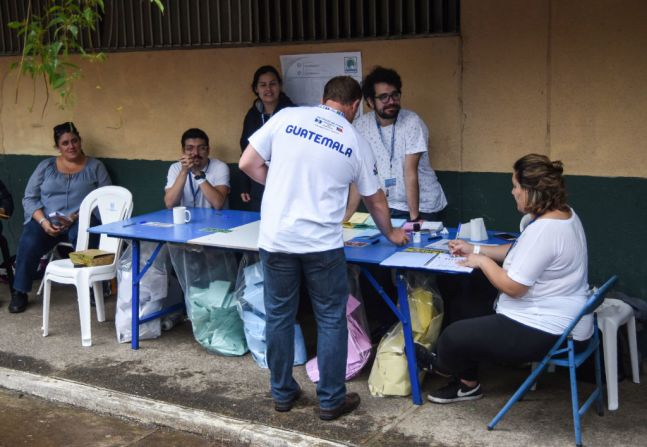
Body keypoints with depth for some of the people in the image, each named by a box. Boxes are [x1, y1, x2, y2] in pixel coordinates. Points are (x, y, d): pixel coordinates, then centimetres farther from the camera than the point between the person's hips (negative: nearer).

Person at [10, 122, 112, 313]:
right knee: (29, 243, -30)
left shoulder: (95, 167, 8)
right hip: (46, 221, 2)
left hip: (81, 222, -2)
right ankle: (19, 292, -11)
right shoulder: (46, 166, 13)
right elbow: (29, 198, 9)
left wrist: (78, 217, -15)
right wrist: (43, 221, -11)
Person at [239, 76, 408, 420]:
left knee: (279, 316, 15)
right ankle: (331, 400, 19)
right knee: (331, 320, 12)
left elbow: (248, 164, 2)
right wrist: (390, 233, 34)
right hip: (321, 243, -1)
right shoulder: (355, 142, 5)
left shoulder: (286, 117, 3)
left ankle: (282, 393, 28)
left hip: (276, 238, 2)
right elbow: (375, 201, 16)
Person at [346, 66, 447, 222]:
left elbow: (410, 172, -20)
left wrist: (414, 217, -21)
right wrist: (348, 215, -11)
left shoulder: (412, 122, -15)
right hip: (387, 206, 2)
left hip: (423, 207, -2)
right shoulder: (361, 125, -7)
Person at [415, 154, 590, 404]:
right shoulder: (563, 214, 5)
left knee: (454, 336, -2)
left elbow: (512, 287, -25)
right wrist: (475, 249, 13)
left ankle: (442, 366, 31)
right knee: (476, 313, 23)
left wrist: (482, 260, -9)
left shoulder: (543, 230, -28)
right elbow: (522, 253, 18)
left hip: (549, 333, -11)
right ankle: (466, 383, 30)